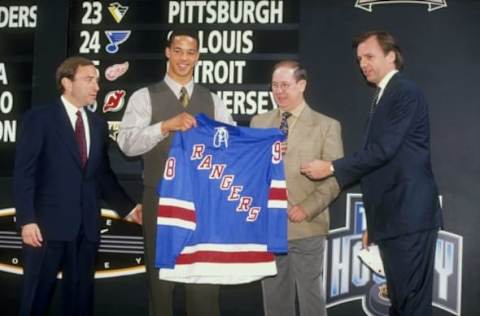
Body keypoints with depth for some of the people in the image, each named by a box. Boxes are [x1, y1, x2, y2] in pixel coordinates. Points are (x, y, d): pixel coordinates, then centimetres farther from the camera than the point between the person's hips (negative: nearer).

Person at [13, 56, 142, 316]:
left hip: (86, 227, 5)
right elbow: (24, 173, -7)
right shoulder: (39, 118, -1)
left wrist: (128, 208, 8)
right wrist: (26, 220, -14)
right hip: (48, 224, -5)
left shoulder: (98, 124, 15)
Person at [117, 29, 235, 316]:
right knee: (161, 279, 10)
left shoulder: (213, 101, 9)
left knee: (205, 281, 7)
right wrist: (166, 126, -29)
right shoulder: (145, 97, -1)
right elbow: (127, 143, -15)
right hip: (161, 200, -2)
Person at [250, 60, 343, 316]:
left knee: (310, 295, 6)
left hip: (306, 226, -3)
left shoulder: (326, 126, 1)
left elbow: (335, 177, -4)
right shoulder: (259, 122, 12)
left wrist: (307, 208, -15)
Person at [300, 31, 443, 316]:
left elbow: (383, 149, -18)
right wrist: (373, 222, 21)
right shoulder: (384, 97, 20)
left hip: (410, 214, -10)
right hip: (391, 216, 10)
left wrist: (332, 168, -11)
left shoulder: (406, 92, -9)